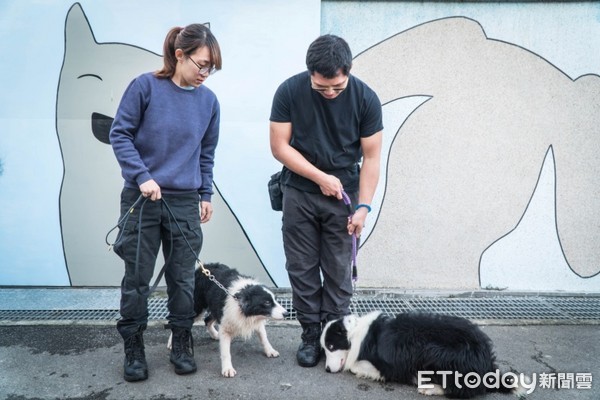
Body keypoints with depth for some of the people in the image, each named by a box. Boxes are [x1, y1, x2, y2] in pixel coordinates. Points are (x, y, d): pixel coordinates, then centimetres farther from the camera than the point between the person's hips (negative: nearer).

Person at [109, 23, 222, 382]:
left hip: (185, 202, 2)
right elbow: (120, 134, -5)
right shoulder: (145, 87, -8)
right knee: (137, 277, 6)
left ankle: (182, 343, 26)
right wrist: (142, 176, -15)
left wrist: (206, 195, 11)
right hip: (142, 198, -2)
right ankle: (134, 348, 22)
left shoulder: (209, 101, 2)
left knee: (183, 277, 9)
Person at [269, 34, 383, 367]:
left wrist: (363, 206, -13)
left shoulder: (365, 98, -12)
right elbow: (279, 146, -9)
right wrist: (320, 177, -16)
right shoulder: (289, 91, -12)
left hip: (343, 195, 0)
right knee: (302, 269, 5)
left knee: (338, 272, 4)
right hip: (299, 193, 1)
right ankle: (310, 335, 19)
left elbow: (371, 157, -7)